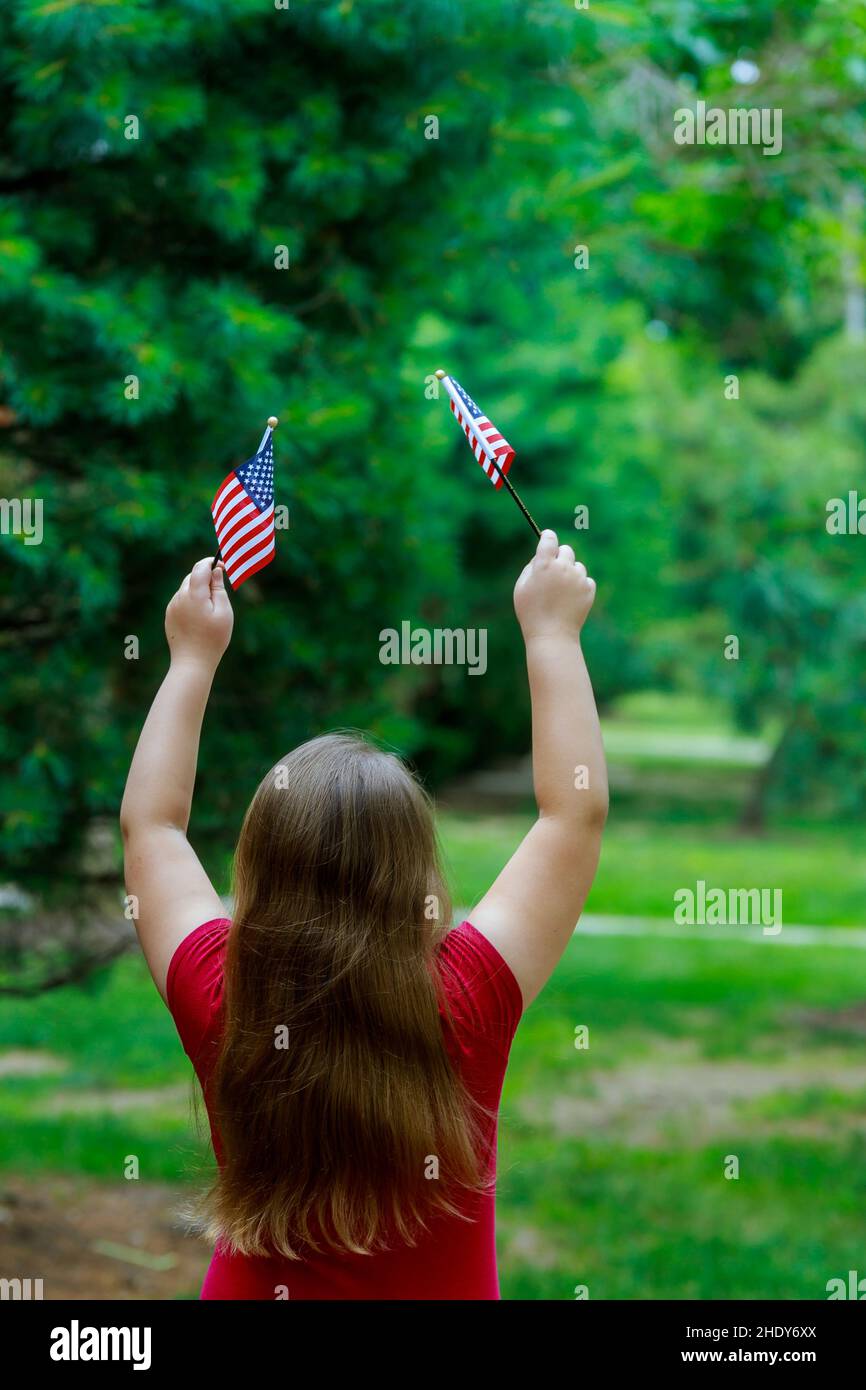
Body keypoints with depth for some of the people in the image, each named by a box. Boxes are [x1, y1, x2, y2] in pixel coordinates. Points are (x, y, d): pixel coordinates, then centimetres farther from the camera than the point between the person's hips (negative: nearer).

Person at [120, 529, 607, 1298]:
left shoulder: (221, 1004, -19)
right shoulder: (462, 1003, -23)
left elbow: (151, 823, -2)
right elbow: (575, 810, -12)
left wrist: (194, 658, 6)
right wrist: (551, 633, -4)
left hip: (254, 1290, 2)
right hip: (442, 1287, -1)